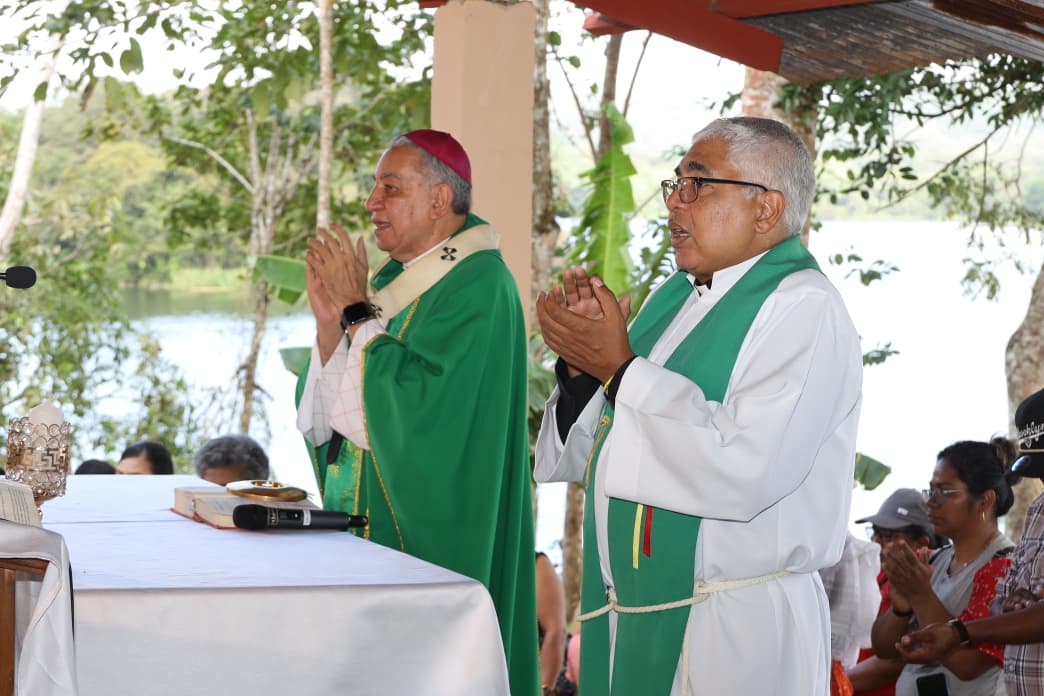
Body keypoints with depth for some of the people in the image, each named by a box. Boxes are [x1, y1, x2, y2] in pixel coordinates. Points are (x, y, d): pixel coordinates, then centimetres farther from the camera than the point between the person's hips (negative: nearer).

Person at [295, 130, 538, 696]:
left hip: (426, 537, -8)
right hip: (366, 530, 8)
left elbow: (414, 405, -25)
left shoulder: (478, 287, -14)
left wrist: (357, 310, -15)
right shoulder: (392, 280, 11)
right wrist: (329, 321, -5)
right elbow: (328, 416, 10)